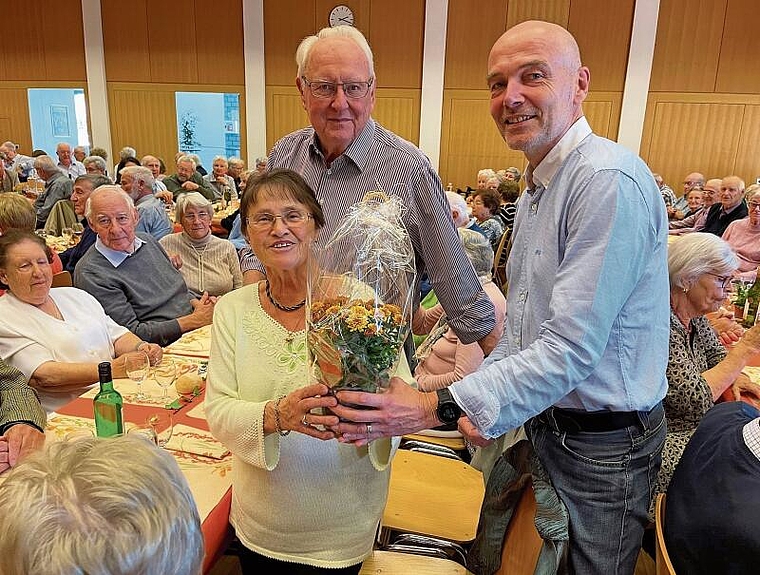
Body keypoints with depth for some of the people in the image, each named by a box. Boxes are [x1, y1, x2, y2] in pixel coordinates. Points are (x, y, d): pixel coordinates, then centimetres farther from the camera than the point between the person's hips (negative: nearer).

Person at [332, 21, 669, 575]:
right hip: (544, 420, 8)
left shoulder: (610, 181, -24)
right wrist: (482, 399, 0)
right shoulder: (536, 187, 8)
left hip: (605, 441, -8)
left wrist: (440, 407, -31)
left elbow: (571, 348, -30)